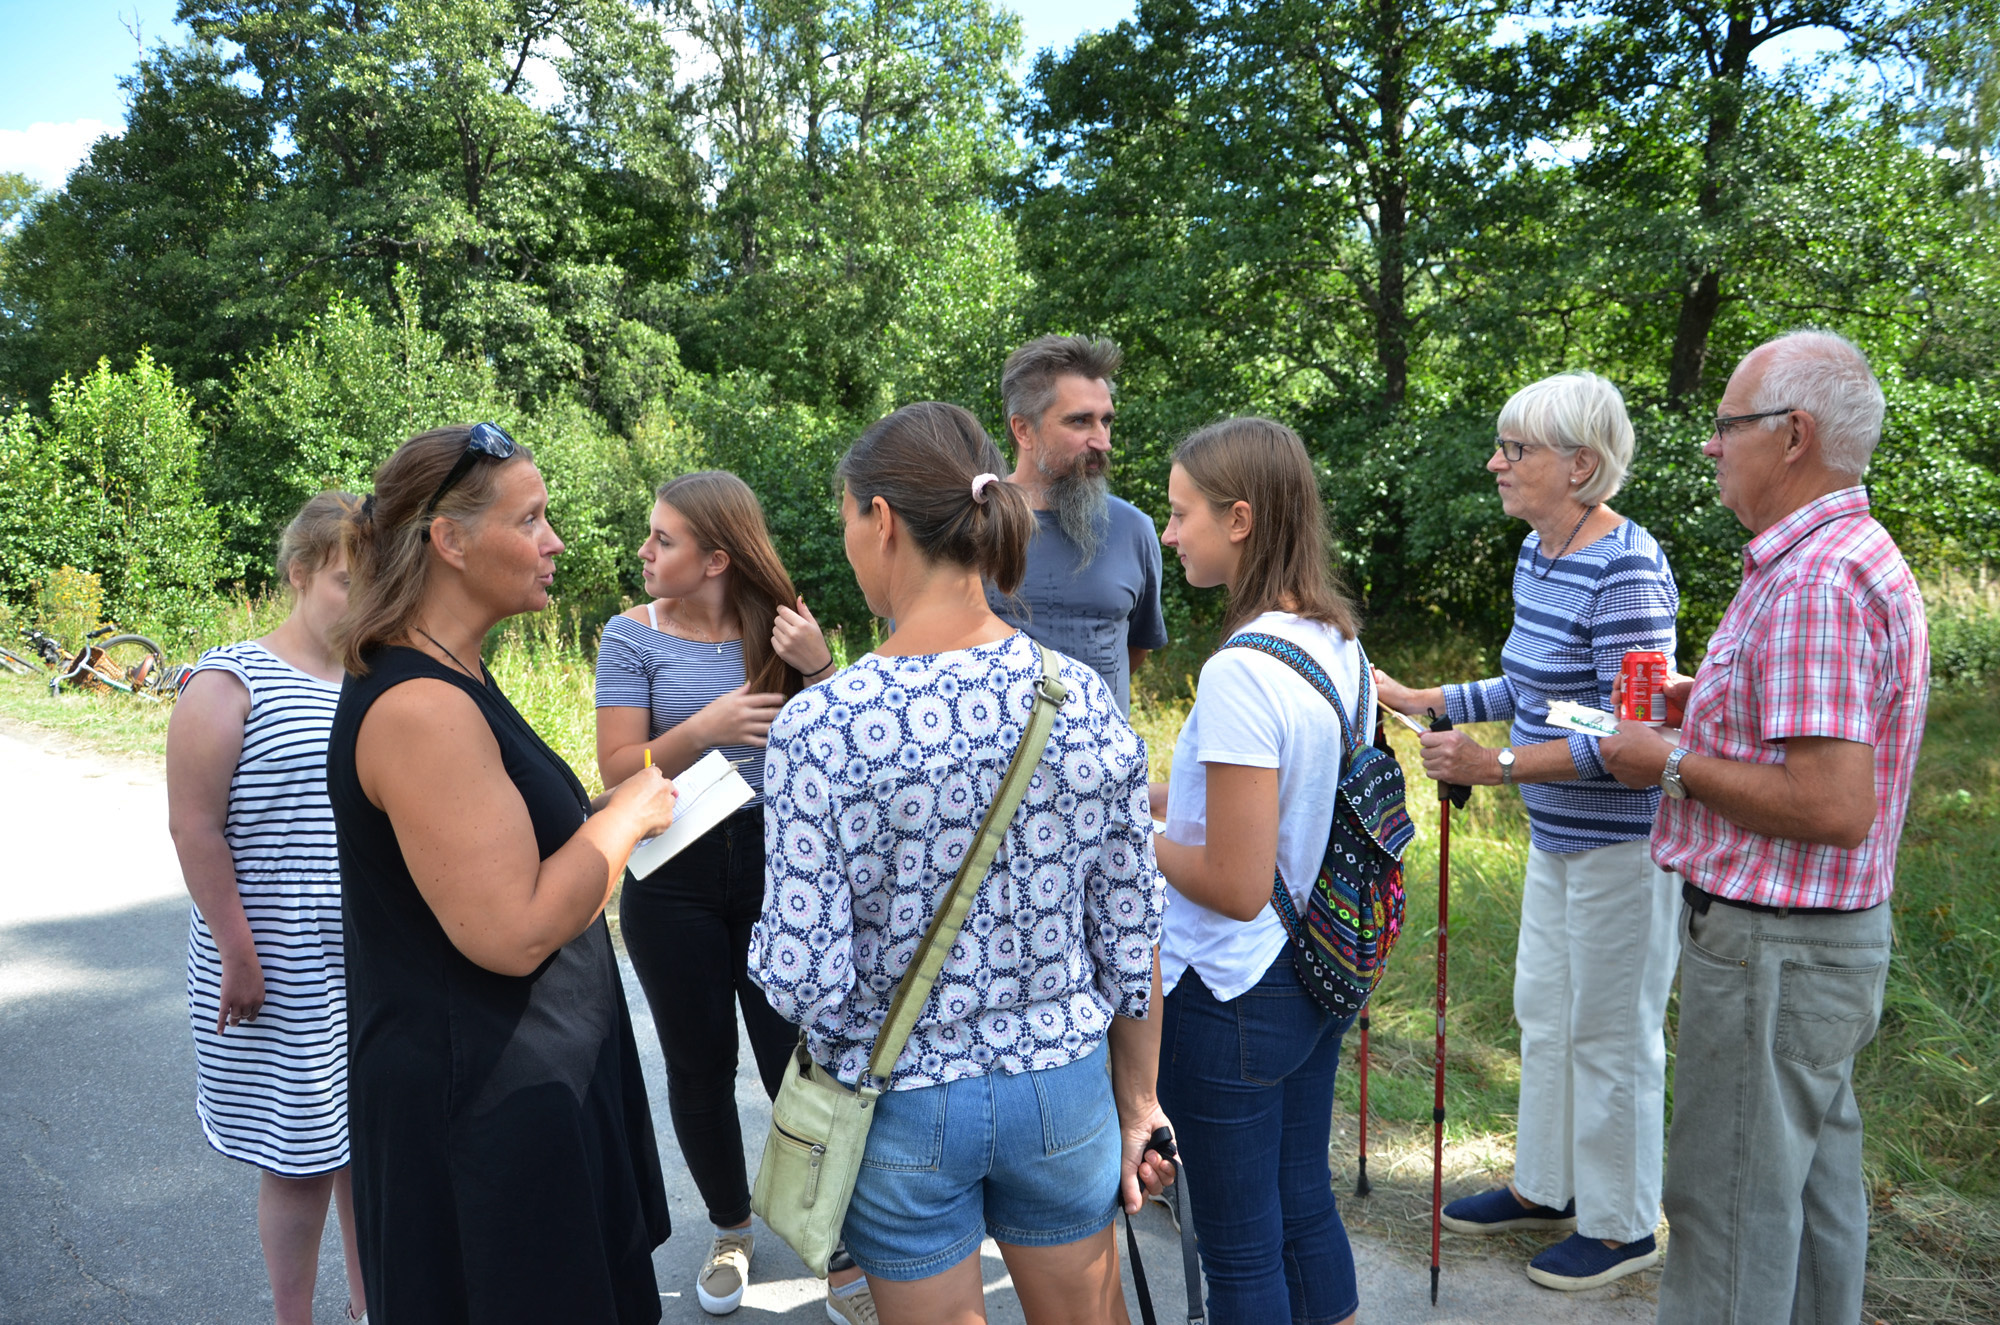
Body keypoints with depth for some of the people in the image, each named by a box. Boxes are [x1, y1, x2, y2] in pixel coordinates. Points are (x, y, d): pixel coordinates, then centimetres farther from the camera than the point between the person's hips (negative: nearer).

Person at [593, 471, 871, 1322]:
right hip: (673, 876, 0)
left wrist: (817, 668, -17)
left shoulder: (781, 627, -1)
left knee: (798, 1063, 1)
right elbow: (617, 771, -8)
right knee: (701, 1065, 13)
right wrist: (705, 729, -23)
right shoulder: (634, 636, -3)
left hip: (772, 864, 0)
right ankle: (731, 1230, 37)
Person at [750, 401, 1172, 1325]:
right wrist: (1136, 1106, 11)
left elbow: (805, 978, -18)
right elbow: (1130, 937, -3)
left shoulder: (819, 727, -21)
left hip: (903, 1109, -2)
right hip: (1064, 1089, 3)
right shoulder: (1085, 699, -11)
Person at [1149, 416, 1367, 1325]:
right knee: (1305, 1207, 24)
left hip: (1231, 996, -8)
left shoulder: (1242, 672, -25)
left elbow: (1236, 887, -24)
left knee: (1239, 1249, 11)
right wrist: (1159, 795, 10)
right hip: (1316, 976, 8)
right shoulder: (1337, 643, 1)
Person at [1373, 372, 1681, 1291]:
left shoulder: (1625, 570, -24)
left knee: (1612, 1033, 6)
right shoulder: (1535, 552, 5)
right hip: (1558, 834, 9)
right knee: (1543, 1011, 20)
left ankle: (1624, 1226, 27)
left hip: (1622, 842, -9)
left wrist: (1498, 765, -31)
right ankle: (1544, 1187, 39)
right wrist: (1423, 701, 12)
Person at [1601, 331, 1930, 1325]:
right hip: (1826, 940, 11)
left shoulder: (1817, 582, -24)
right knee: (1811, 1185, 23)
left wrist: (1674, 764, -18)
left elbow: (1832, 806, -29)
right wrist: (1696, 701, 12)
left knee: (1730, 1207, 4)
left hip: (1774, 949, -11)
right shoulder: (1851, 555, 11)